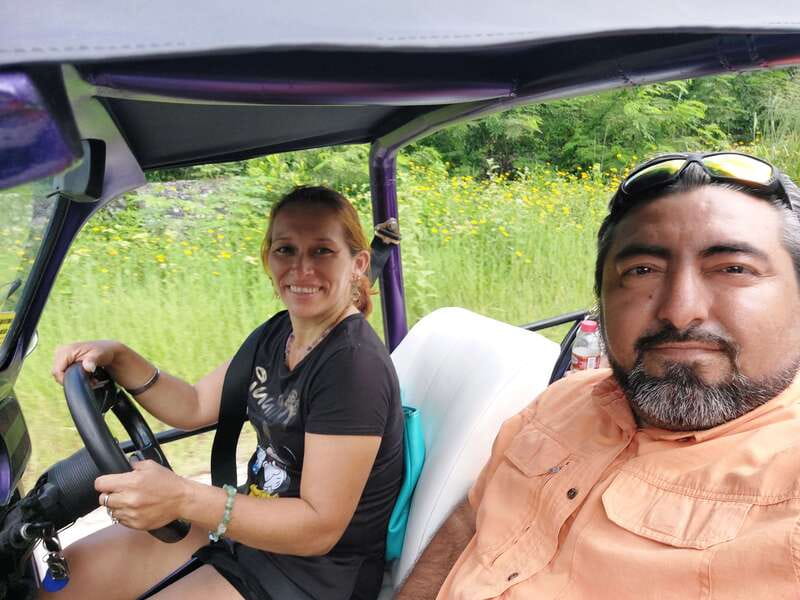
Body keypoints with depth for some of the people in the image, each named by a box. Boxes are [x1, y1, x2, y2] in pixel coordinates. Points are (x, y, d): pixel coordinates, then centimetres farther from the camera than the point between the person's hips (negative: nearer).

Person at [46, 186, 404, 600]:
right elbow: (195, 407, 8)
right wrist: (118, 359, -8)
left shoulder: (353, 364, -27)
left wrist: (182, 499, -38)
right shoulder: (281, 332, 1)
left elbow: (320, 527, -27)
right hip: (255, 520, 8)